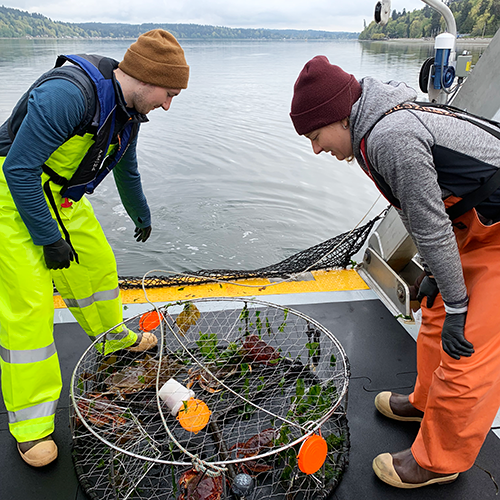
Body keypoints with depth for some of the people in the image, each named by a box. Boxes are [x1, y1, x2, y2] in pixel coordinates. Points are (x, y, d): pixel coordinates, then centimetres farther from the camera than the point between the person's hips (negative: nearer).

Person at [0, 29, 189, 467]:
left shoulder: (127, 109, 2)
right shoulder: (68, 94, -29)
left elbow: (127, 169, 19)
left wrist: (142, 217, 31)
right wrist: (47, 237, -20)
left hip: (61, 195, 9)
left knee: (97, 264, 14)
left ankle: (113, 336, 41)